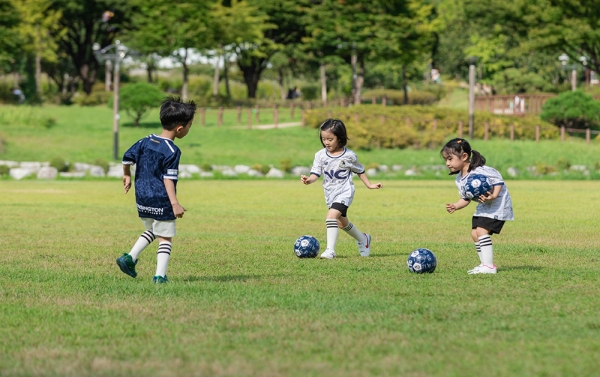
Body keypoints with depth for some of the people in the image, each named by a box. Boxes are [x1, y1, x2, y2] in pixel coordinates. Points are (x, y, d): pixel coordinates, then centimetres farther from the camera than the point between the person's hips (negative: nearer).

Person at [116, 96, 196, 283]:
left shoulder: (146, 141, 5)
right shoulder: (172, 151, -16)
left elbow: (127, 157, 11)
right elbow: (168, 179, -22)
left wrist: (127, 176, 28)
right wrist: (174, 203, -25)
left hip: (142, 198, 7)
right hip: (161, 201, -7)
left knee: (152, 231, 27)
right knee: (165, 238, 4)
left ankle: (130, 257, 14)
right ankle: (160, 275, -3)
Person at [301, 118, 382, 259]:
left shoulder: (349, 155, -8)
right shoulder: (320, 155, -2)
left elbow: (360, 171, 7)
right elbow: (316, 173, -8)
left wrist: (369, 185, 8)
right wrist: (309, 180, -29)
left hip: (344, 191, -6)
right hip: (330, 193, 6)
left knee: (331, 216, -26)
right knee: (342, 222, 22)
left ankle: (330, 250, -28)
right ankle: (363, 239, 48)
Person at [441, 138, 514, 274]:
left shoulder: (479, 171, -26)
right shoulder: (459, 180, 3)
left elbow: (498, 180, -22)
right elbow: (466, 199, 11)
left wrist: (493, 196, -36)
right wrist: (455, 206, -8)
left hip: (498, 203, -10)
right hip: (484, 206, 10)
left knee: (481, 231, -19)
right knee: (474, 233, 7)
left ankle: (489, 266, -17)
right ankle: (485, 264, 16)